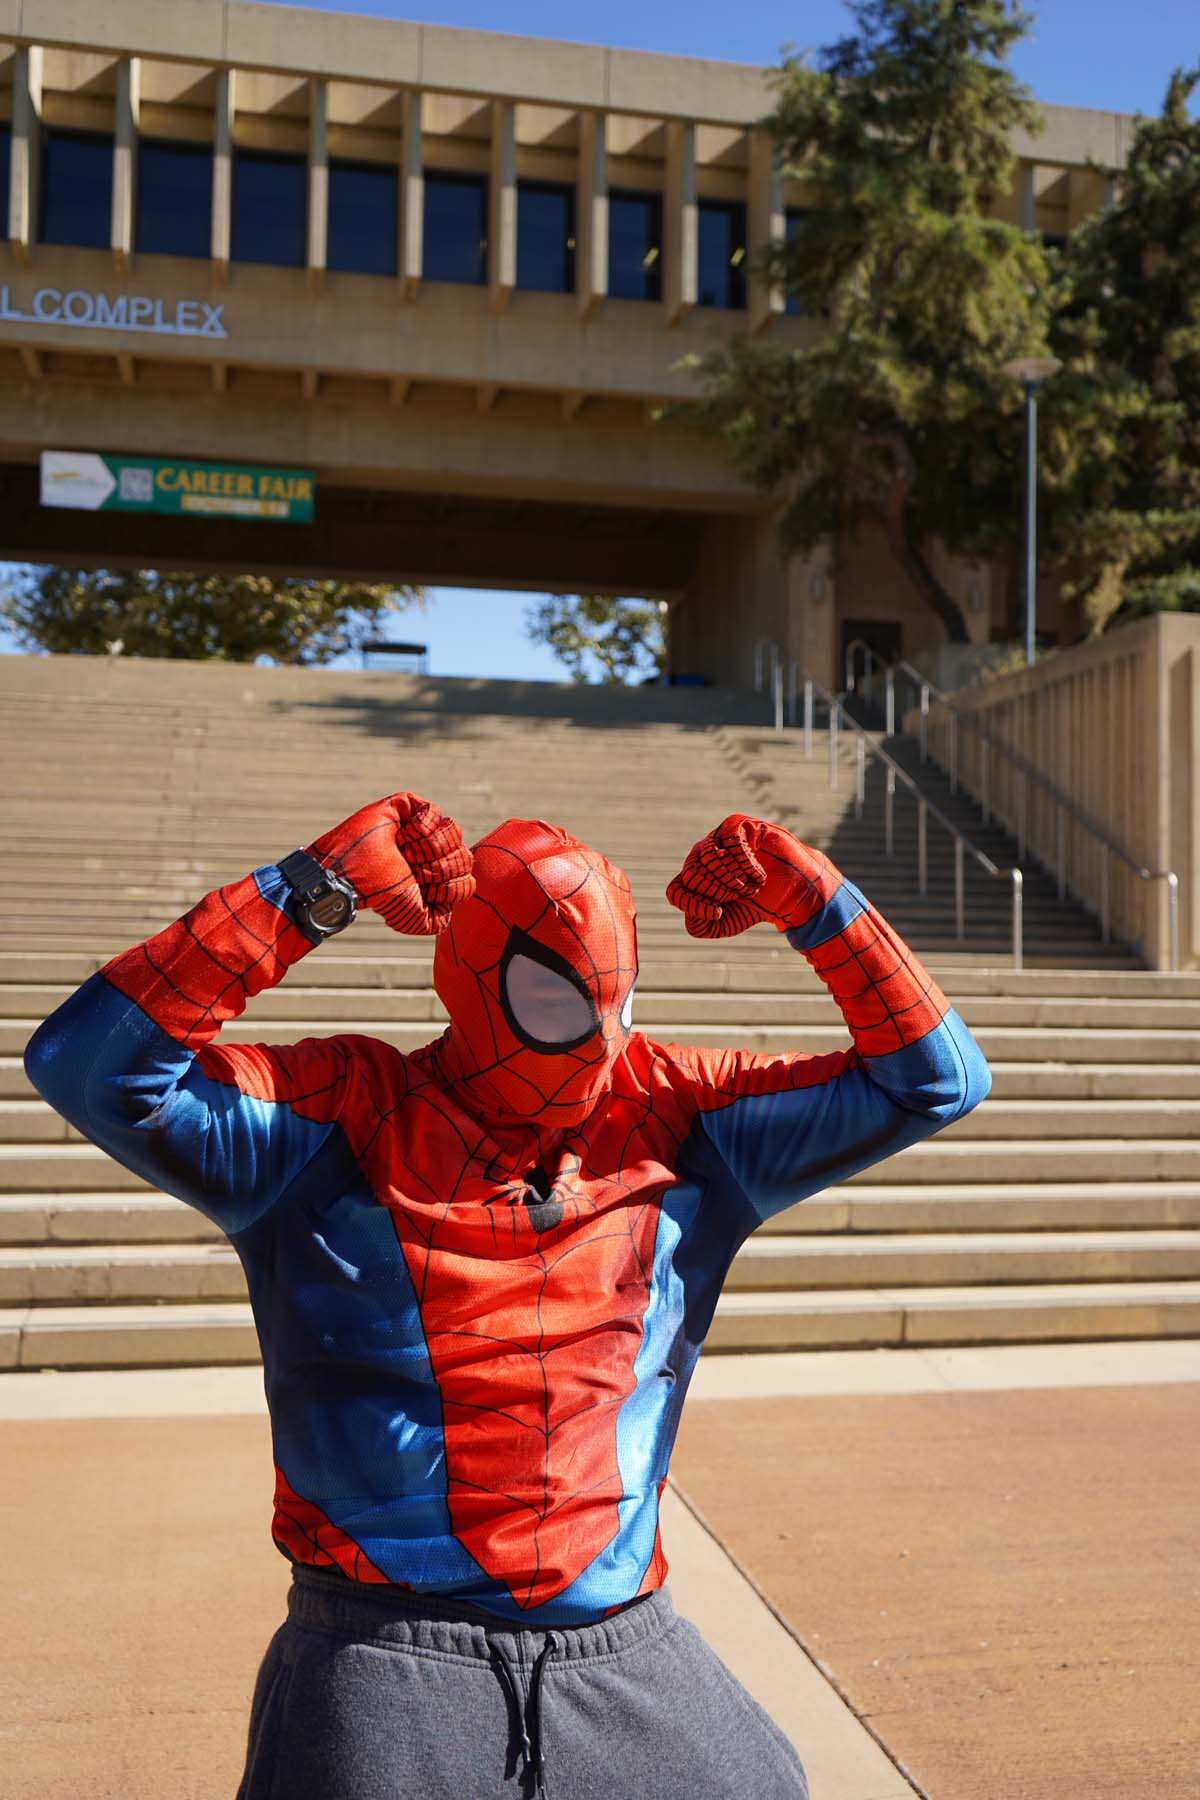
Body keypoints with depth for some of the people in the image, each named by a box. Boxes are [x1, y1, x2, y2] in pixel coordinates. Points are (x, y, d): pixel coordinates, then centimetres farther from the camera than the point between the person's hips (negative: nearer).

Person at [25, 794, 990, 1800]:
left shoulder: (671, 1121, 3)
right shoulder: (342, 1122, -7)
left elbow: (932, 1081, 5)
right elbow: (91, 1066, -21)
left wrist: (809, 897, -7)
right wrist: (313, 890, -23)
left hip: (624, 1654, 3)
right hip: (388, 1661, -3)